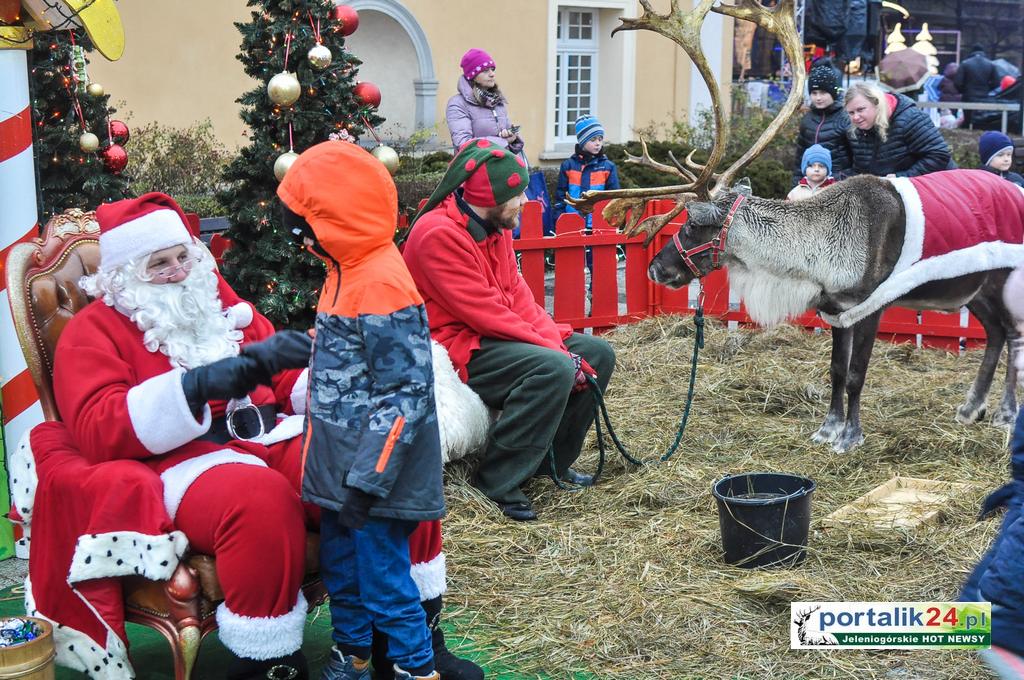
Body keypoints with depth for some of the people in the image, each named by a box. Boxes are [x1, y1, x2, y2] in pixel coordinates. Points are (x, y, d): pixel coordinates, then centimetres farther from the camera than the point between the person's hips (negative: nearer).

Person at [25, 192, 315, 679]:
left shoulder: (217, 301, 21)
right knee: (262, 498, -37)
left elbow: (286, 380, 24)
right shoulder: (93, 330, 6)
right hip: (182, 463, -5)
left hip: (273, 438, 5)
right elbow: (100, 430, -11)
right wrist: (201, 385, -23)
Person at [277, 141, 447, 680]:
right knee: (340, 564, 21)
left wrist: (367, 479, -23)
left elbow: (406, 393, -23)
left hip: (374, 472, -9)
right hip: (342, 464, 10)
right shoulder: (347, 272, 9)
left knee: (383, 576, 1)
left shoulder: (380, 285, -21)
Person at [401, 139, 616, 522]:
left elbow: (518, 295, 6)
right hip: (456, 347, -10)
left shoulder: (494, 228, 7)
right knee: (553, 369, -30)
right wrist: (556, 351, -22)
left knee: (597, 354, 4)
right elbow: (484, 313, -25)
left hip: (497, 337, 10)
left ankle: (552, 461, 13)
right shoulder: (439, 234, -22)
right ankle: (497, 483, -20)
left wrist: (557, 342, -10)